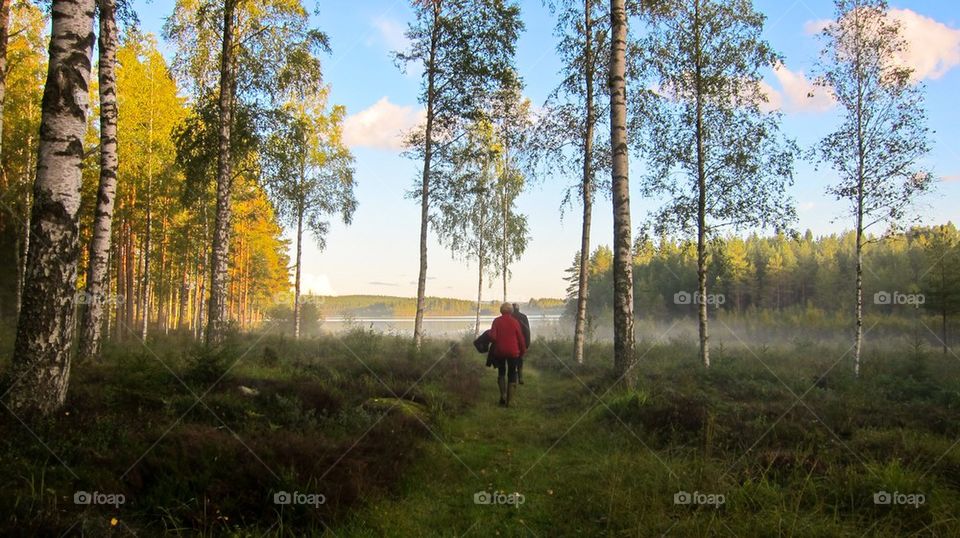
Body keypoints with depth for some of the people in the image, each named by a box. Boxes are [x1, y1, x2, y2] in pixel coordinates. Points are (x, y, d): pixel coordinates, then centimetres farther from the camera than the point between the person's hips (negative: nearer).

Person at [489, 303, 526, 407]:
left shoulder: (497, 321, -5)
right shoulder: (515, 322, -4)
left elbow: (492, 336, -12)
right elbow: (521, 338, -2)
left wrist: (496, 343, 9)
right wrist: (523, 351, 11)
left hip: (499, 351, 1)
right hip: (513, 352, 0)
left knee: (501, 372, 20)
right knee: (512, 375, 8)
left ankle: (503, 395, 4)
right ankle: (509, 400, 5)